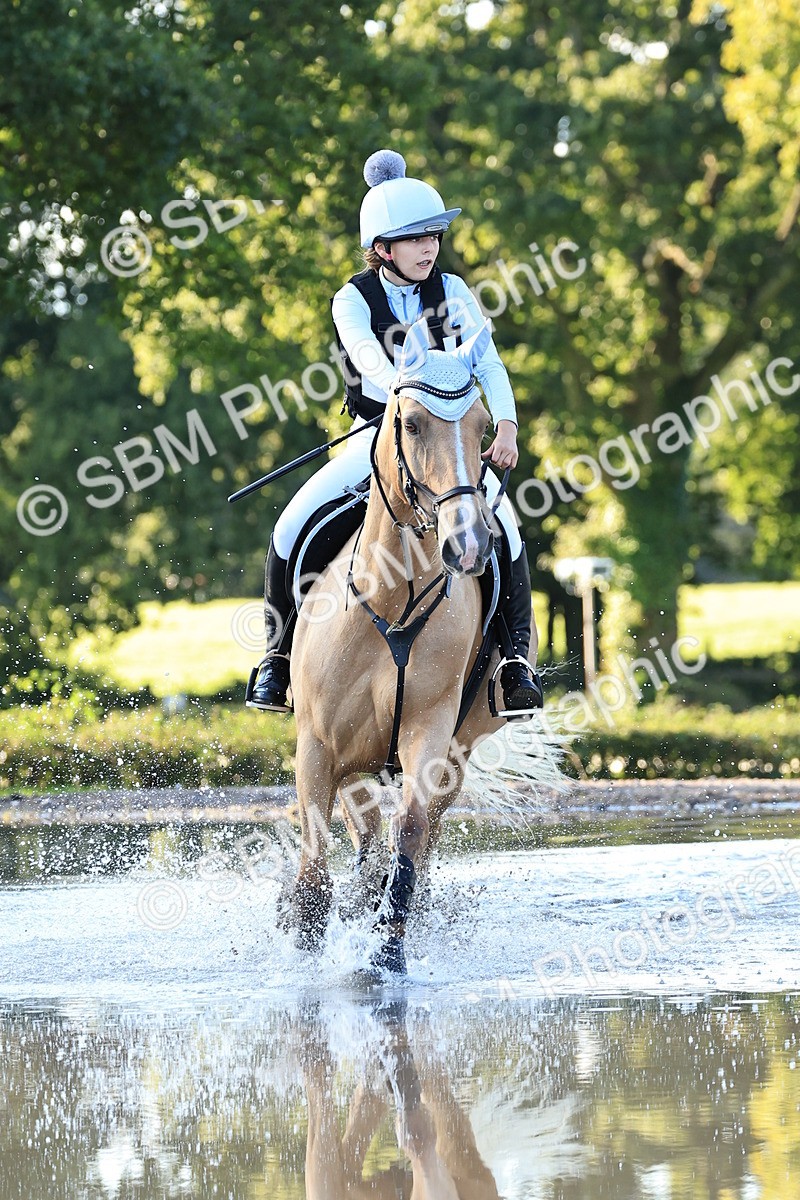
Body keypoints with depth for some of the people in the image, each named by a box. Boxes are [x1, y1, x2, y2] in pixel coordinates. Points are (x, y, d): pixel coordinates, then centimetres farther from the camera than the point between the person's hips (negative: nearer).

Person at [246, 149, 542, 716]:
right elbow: (370, 357, -26)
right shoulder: (353, 301, -7)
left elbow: (489, 362, -7)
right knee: (293, 526, -18)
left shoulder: (451, 292, 0)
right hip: (376, 434, -1)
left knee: (502, 524, -26)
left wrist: (505, 423, -26)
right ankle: (279, 654, 0)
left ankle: (518, 658, -15)